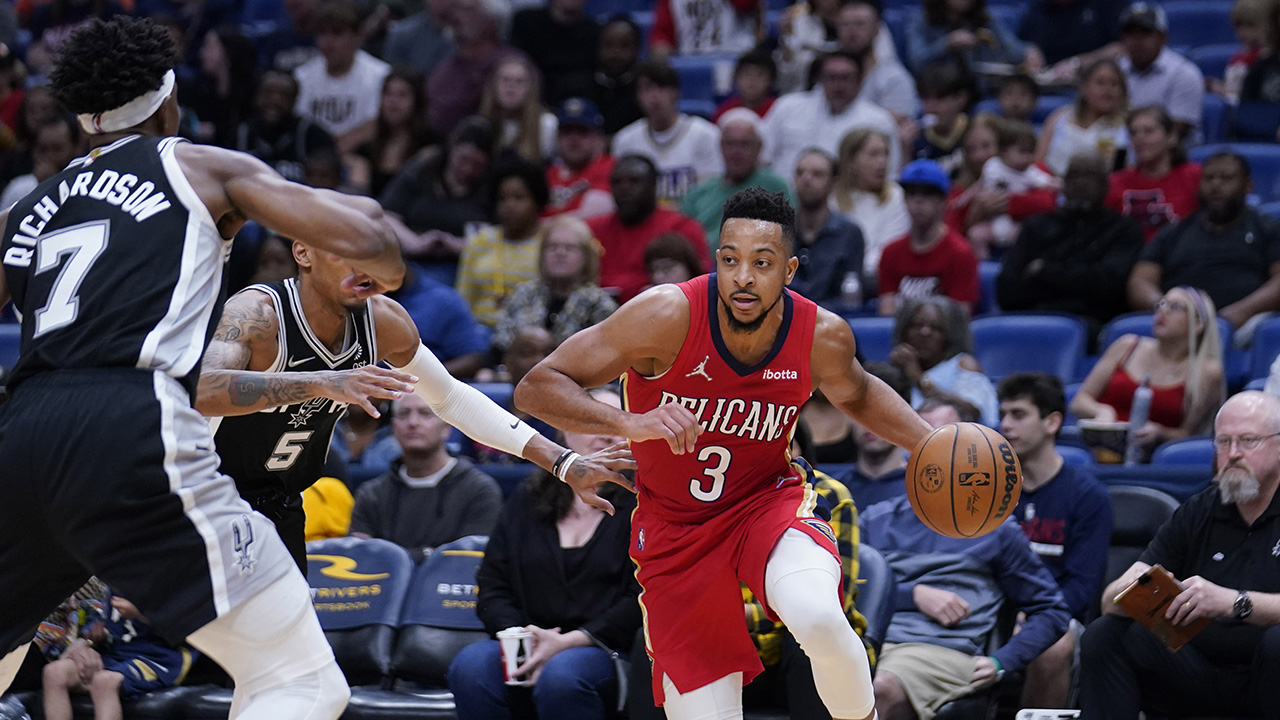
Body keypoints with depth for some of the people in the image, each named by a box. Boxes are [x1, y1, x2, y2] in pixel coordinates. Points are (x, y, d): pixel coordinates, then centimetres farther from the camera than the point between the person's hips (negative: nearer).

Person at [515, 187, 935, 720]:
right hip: (674, 526, 0)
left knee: (818, 618, -32)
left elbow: (856, 395, 13)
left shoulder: (822, 336, -14)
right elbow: (536, 388, -24)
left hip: (768, 499, 1)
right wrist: (628, 422, -40)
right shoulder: (668, 315, -24)